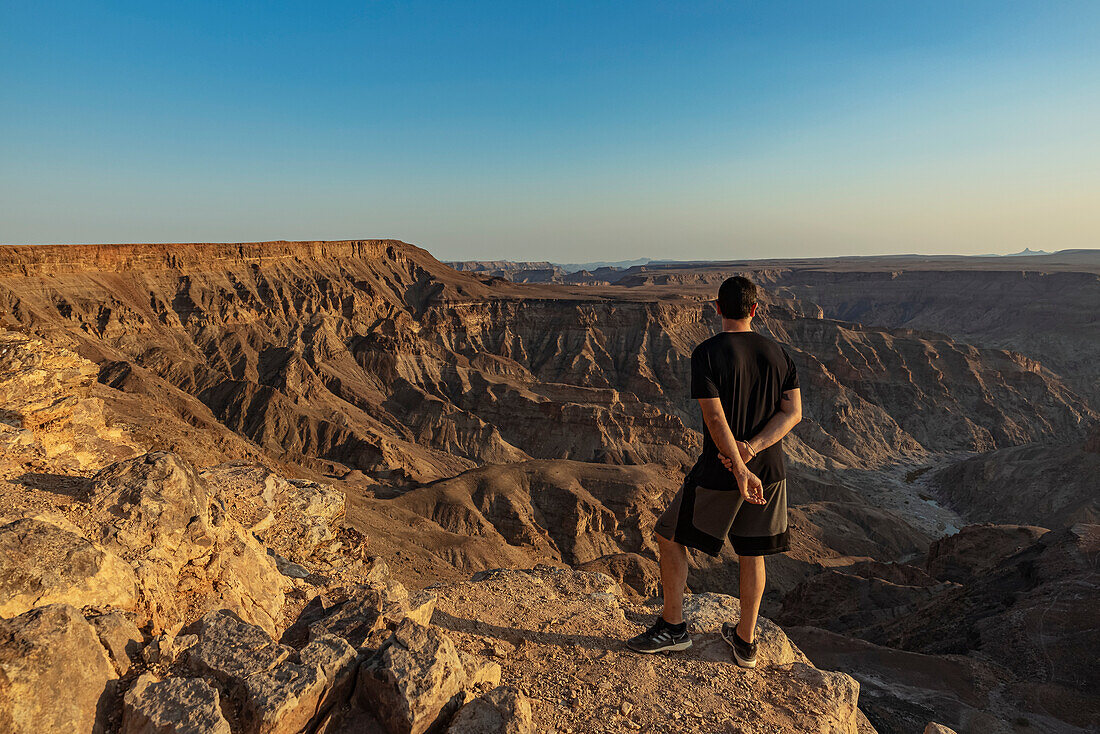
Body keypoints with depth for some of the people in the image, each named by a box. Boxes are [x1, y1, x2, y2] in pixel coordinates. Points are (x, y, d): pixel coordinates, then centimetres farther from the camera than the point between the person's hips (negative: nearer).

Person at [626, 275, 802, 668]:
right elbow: (793, 412, -2)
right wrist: (751, 449, -12)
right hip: (770, 471, 5)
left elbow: (715, 419, -20)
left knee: (670, 536, 12)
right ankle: (745, 640, 29)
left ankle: (673, 626, 18)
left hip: (719, 474, -5)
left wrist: (739, 470, -18)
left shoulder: (707, 353, -13)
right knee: (752, 553, 17)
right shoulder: (778, 353, 3)